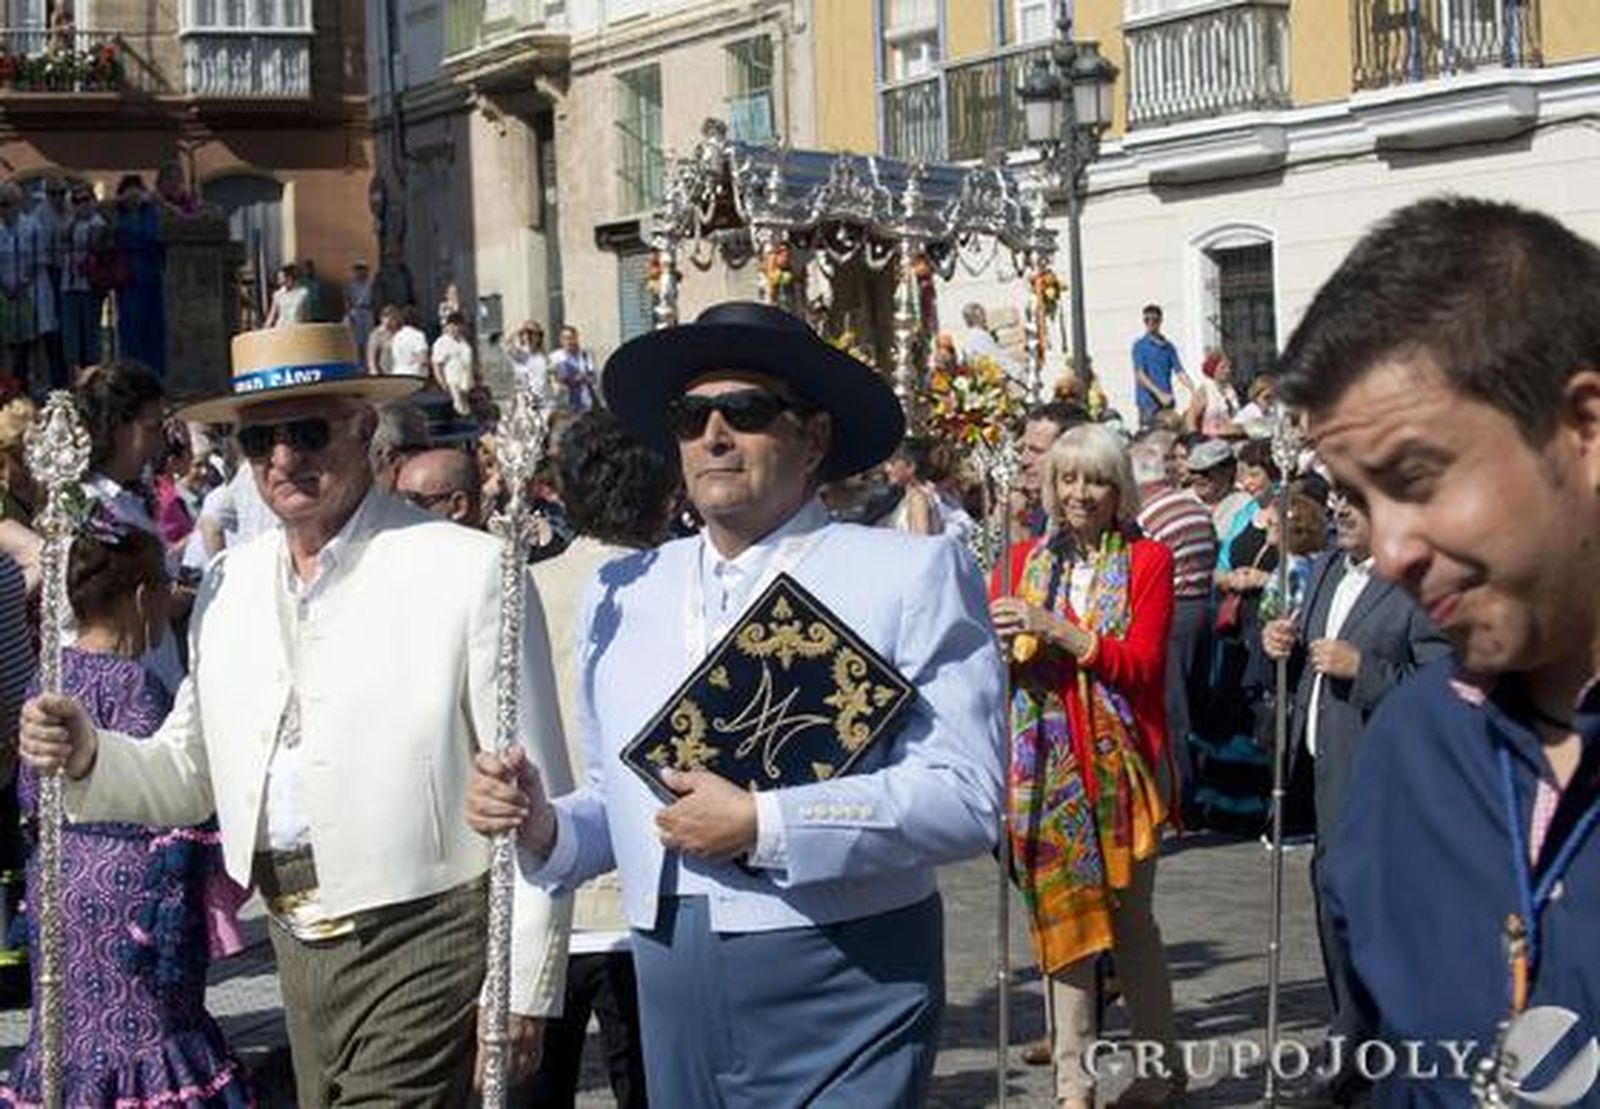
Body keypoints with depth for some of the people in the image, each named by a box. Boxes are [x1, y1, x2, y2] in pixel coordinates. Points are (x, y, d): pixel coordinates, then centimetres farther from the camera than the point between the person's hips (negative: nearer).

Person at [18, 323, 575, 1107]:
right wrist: (90, 758, -4)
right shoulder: (229, 585, 10)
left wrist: (526, 987, -11)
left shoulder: (468, 571, -9)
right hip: (298, 946, 6)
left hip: (422, 943, -6)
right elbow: (190, 775, 17)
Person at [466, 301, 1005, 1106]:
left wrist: (763, 825, -18)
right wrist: (544, 828, -3)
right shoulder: (621, 594, 13)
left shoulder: (912, 574, -3)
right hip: (675, 998, 4)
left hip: (843, 991, -4)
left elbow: (965, 797, -13)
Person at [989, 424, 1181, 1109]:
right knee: (1059, 913, 2)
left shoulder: (1147, 560, 3)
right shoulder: (1024, 560, 12)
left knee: (1129, 916, 3)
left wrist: (1056, 629, -18)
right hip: (1044, 762, 2)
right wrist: (996, 640, -15)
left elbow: (1142, 663, -8)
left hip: (1118, 759, -2)